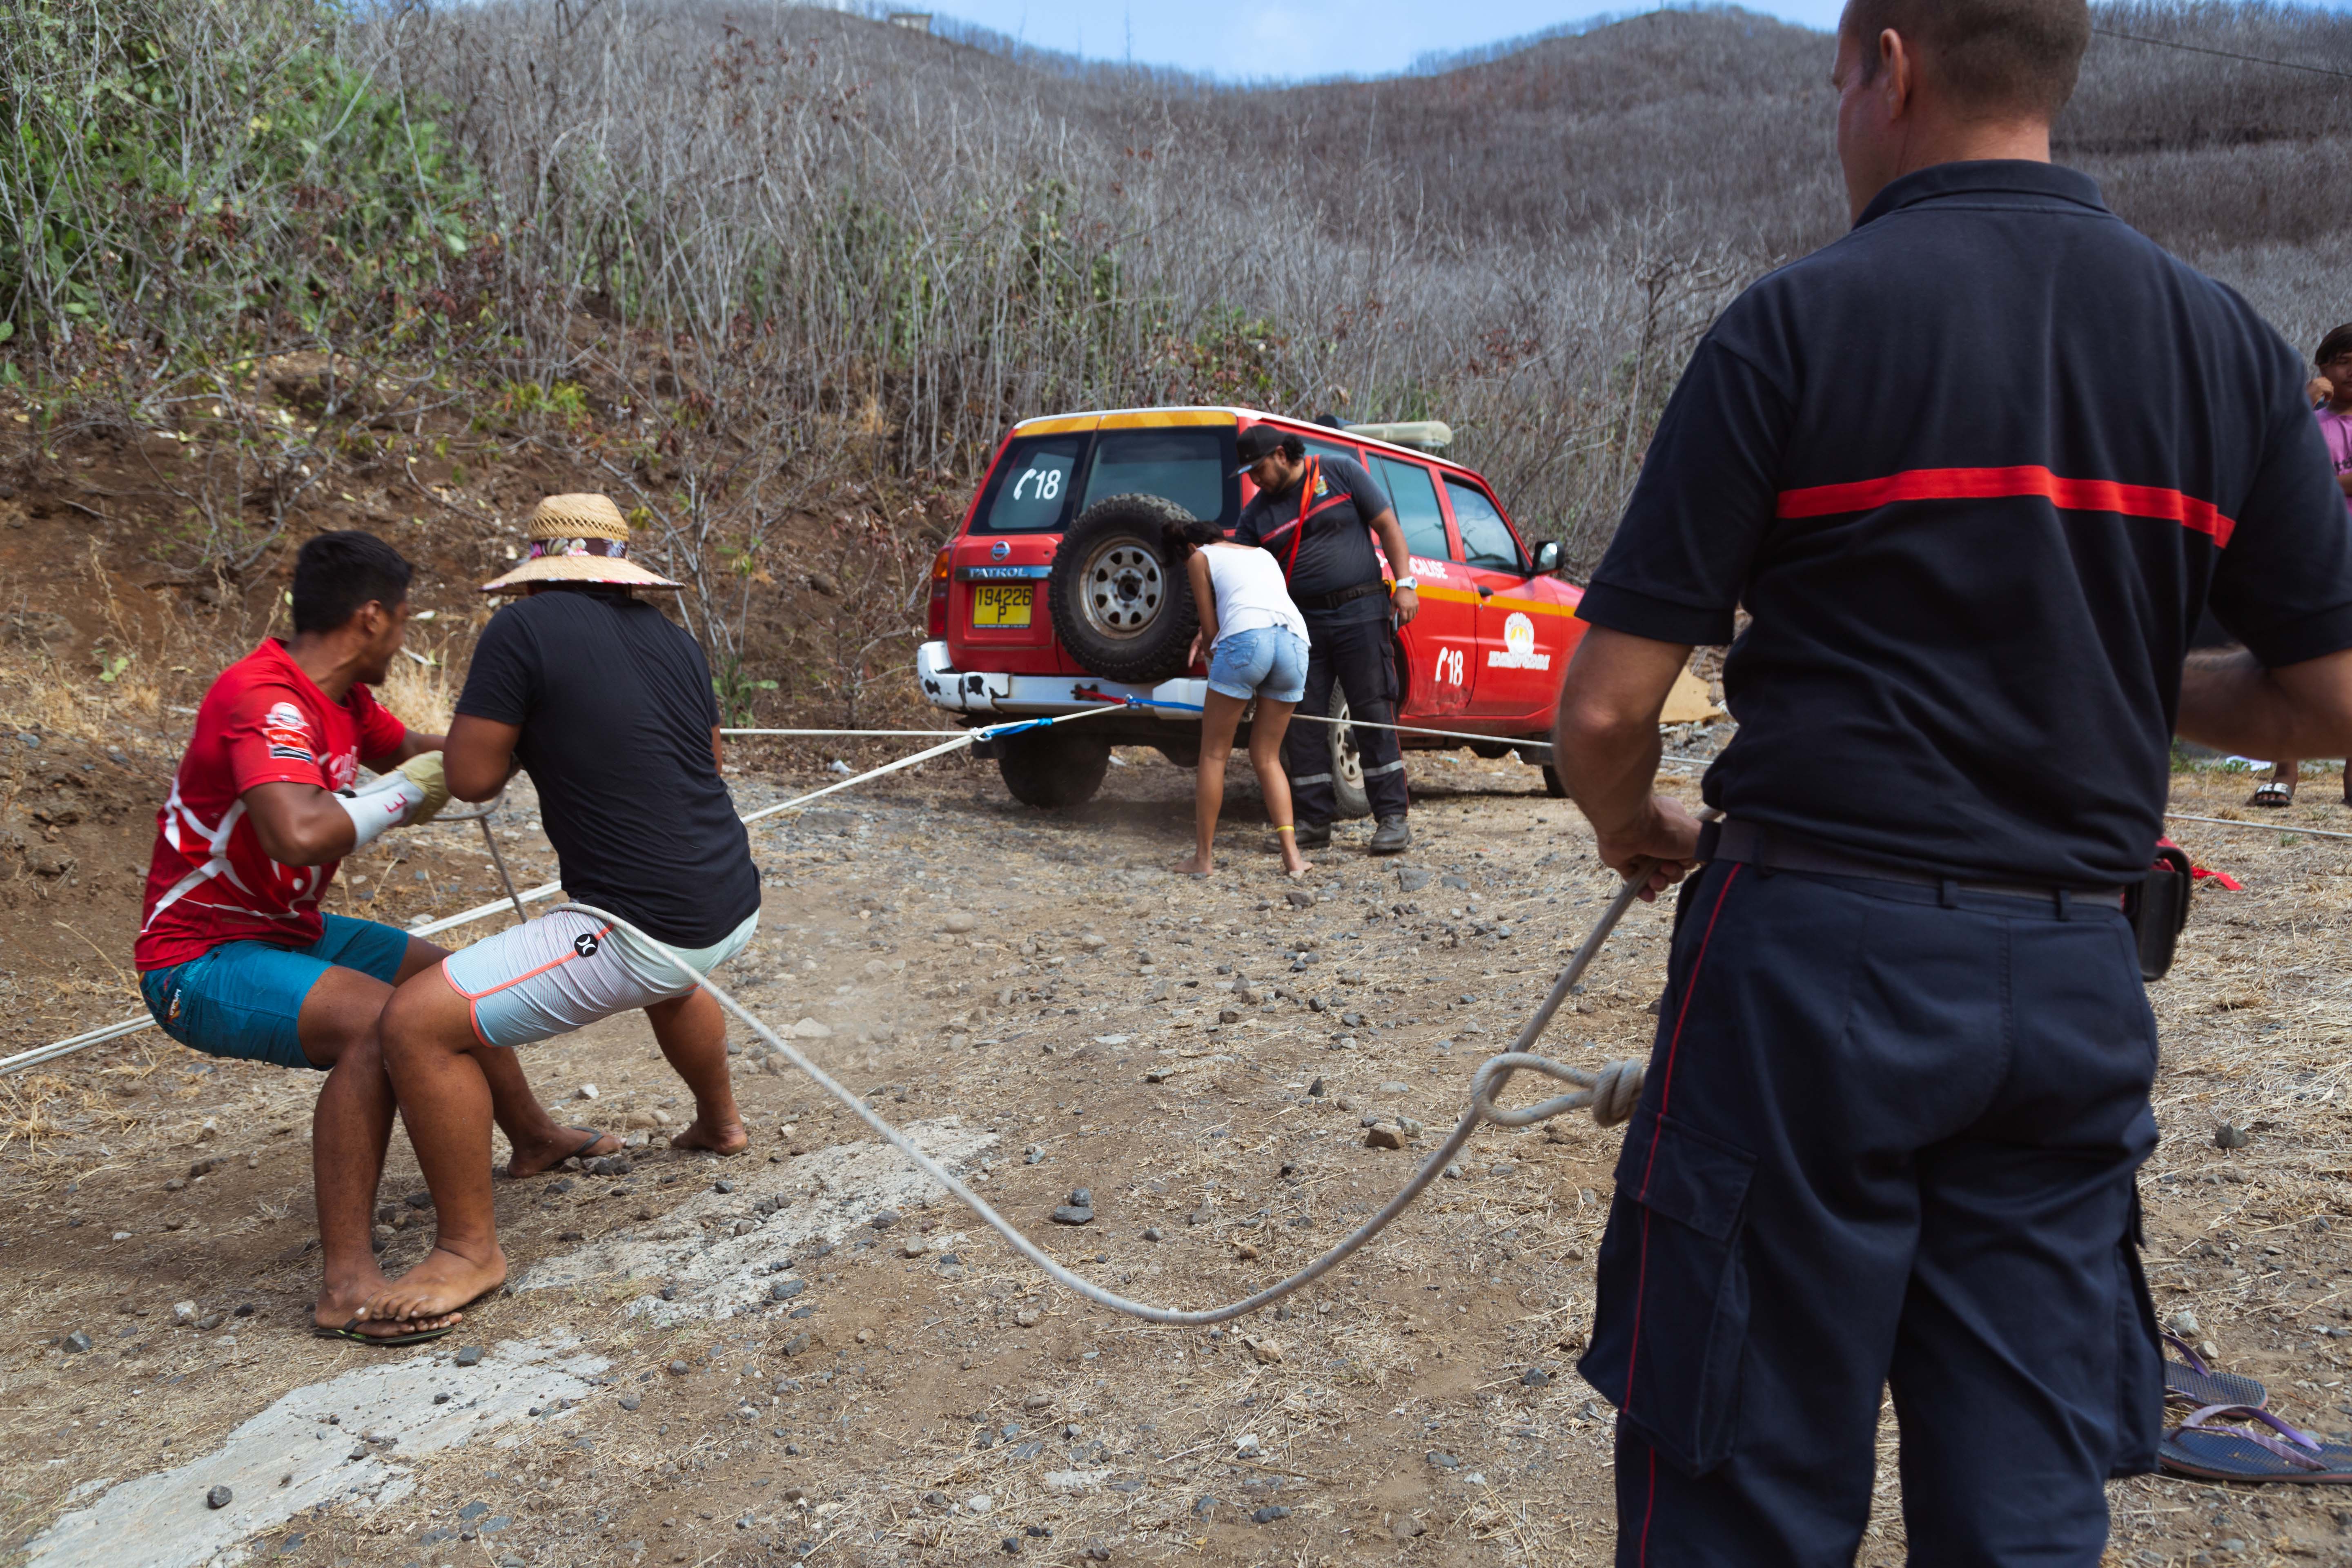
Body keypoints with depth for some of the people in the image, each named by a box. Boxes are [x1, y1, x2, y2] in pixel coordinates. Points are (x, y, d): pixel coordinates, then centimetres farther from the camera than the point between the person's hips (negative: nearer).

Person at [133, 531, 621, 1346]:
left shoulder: (341, 697, 3)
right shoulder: (266, 699, -27)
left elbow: (409, 749, 25)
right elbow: (299, 834, -44)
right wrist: (403, 792, -29)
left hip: (288, 932, 10)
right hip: (201, 958, -10)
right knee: (382, 1021, -34)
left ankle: (533, 1138, 44)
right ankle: (348, 1284, -31)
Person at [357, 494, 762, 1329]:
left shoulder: (525, 627, -9)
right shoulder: (670, 635, 11)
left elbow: (471, 777, -7)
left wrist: (533, 724, 10)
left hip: (643, 931, -8)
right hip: (734, 902, 8)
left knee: (419, 1022, -5)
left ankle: (469, 1248, 4)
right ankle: (721, 1121, 62)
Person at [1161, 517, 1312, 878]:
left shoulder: (1200, 557, 19)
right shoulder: (1262, 554, 35)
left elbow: (1211, 628, 16)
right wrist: (1205, 635, 43)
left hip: (1247, 639, -5)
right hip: (1296, 642, 5)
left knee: (1213, 753, 8)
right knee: (1266, 757, 15)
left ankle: (1202, 858, 8)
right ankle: (1292, 855, 2)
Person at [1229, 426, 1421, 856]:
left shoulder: (1340, 473, 2)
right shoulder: (1258, 513, 10)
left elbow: (1387, 526, 2)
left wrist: (1404, 584, -7)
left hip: (1359, 612, -4)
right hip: (1302, 623, 4)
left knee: (1374, 714, -5)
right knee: (1303, 721, 1)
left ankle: (1393, 818, -2)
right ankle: (1315, 822, 10)